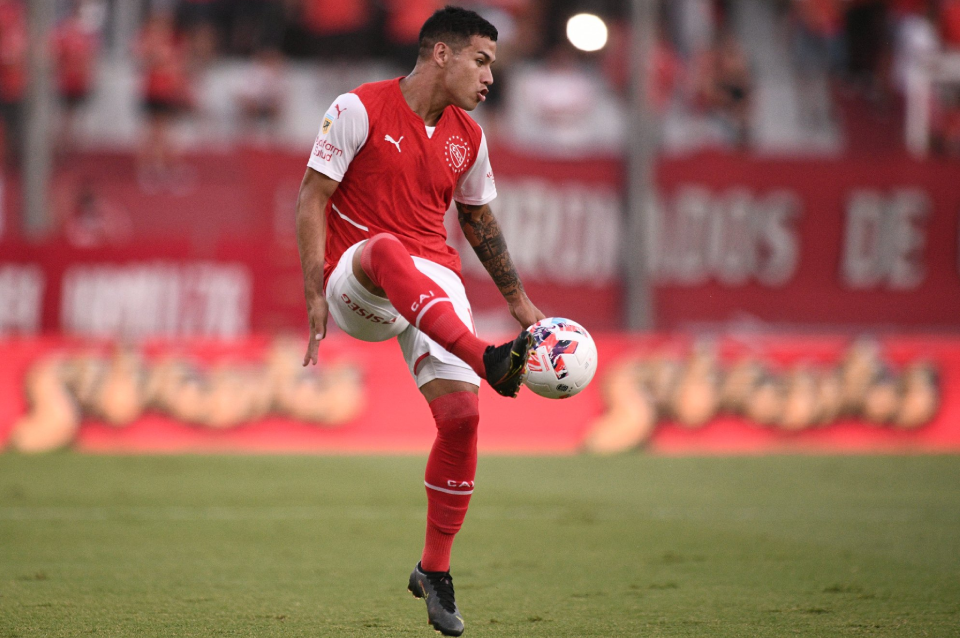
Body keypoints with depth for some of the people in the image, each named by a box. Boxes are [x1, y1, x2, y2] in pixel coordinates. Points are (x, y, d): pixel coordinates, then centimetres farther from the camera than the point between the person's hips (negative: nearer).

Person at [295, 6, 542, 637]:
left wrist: (519, 300, 24)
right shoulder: (360, 110, -5)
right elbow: (312, 199, -6)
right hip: (354, 284, -5)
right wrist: (315, 294, -14)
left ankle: (434, 571, 5)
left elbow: (479, 220, 26)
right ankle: (489, 362, -57)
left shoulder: (468, 137, 12)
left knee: (461, 415, -12)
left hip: (435, 282, 5)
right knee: (386, 250, -41)